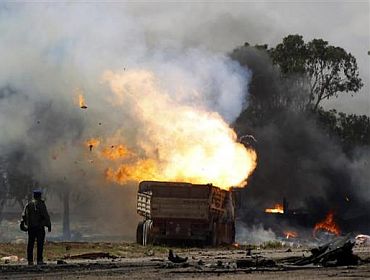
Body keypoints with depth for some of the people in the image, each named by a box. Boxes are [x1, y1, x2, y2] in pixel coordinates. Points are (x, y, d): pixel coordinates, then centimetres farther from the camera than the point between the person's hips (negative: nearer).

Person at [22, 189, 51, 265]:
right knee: (40, 244, -2)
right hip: (39, 227, -5)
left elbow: (23, 215, 9)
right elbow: (46, 216, -10)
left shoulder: (28, 204, 8)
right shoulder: (41, 204, -7)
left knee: (30, 244, 7)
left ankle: (30, 261, 6)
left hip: (30, 227, 5)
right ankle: (39, 260, -5)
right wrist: (49, 225, -3)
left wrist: (27, 223, 19)